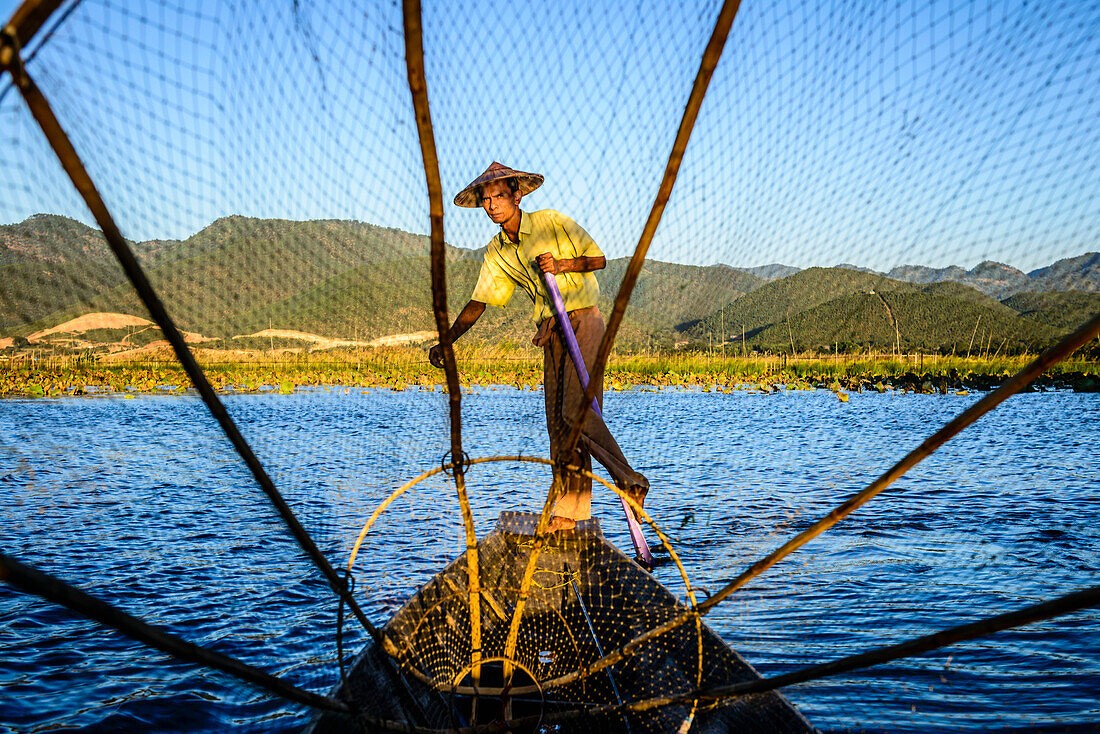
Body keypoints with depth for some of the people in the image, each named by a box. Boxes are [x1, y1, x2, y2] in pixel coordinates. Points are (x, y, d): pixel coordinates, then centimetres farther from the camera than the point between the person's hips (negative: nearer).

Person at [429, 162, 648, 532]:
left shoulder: (551, 221, -5)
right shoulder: (496, 253, 9)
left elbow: (598, 258, 0)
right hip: (550, 332, 6)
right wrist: (446, 342, -1)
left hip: (583, 321, -5)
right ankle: (571, 508, 9)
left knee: (577, 409, -19)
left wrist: (562, 264, -17)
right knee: (557, 419, 2)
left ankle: (630, 481, -5)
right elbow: (477, 303, 8)